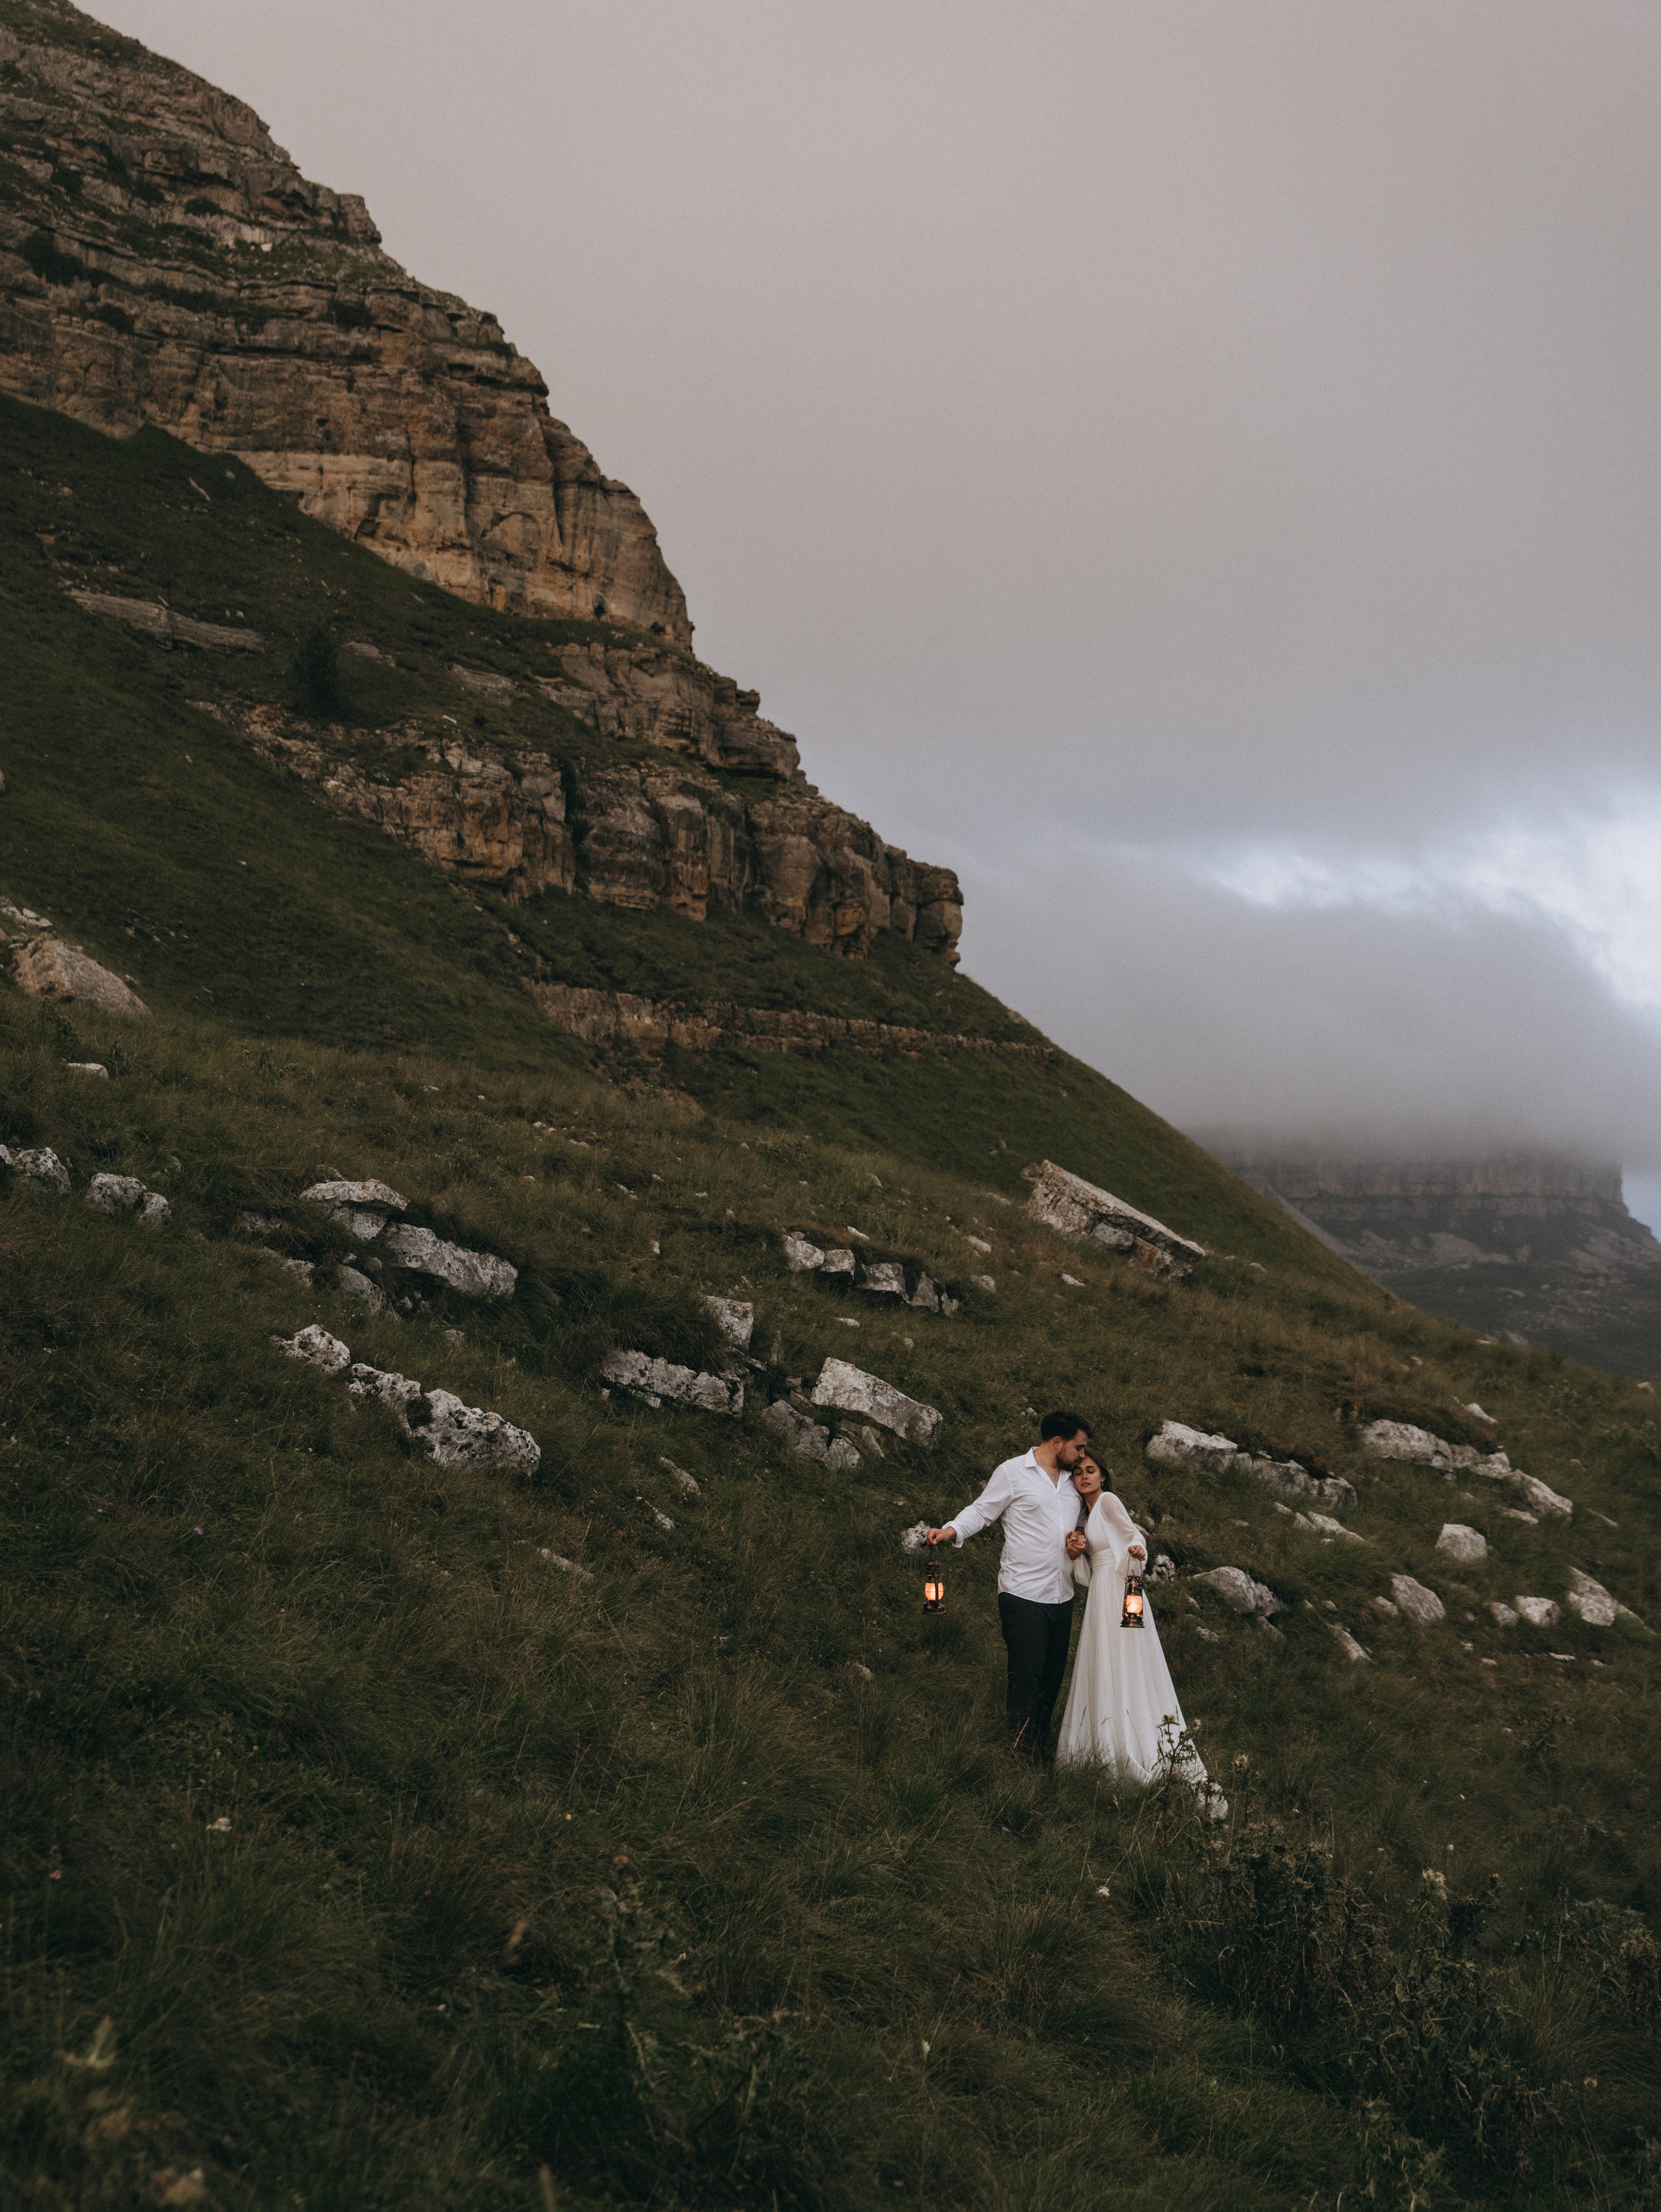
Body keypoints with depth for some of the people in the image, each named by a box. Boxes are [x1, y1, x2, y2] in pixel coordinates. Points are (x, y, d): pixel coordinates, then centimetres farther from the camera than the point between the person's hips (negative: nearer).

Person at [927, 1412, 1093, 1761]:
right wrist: (952, 1530, -21)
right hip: (1023, 1597, -7)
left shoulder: (1072, 1481, 17)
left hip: (1062, 1598, 7)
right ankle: (1021, 1757, -5)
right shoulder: (1013, 1473, -3)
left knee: (1052, 1678, 9)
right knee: (1025, 1677, -9)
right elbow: (982, 1511, -3)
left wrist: (1078, 1541, 6)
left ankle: (1041, 1751, 18)